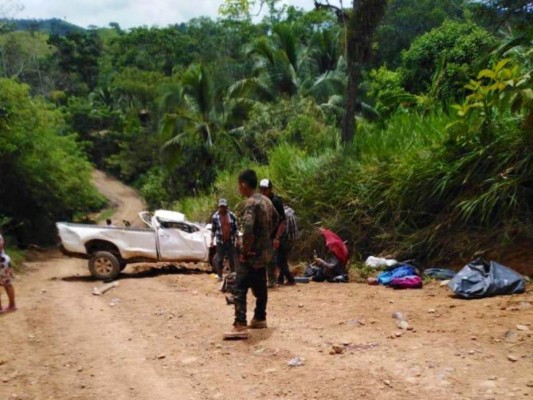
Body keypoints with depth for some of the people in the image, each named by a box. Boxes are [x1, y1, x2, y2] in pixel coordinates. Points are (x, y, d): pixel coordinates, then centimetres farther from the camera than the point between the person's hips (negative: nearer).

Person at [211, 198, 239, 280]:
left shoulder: (232, 215, 1)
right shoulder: (215, 216, -2)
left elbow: (236, 228, 5)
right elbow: (213, 230, 2)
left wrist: (236, 239, 1)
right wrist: (212, 240, -3)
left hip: (230, 241, 2)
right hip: (220, 241, -1)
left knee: (232, 259, 8)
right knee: (220, 259, 2)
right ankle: (220, 276, 12)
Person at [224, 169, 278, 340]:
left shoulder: (251, 203, -19)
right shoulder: (265, 200, 10)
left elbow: (248, 227, -32)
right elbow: (275, 218, 26)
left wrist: (245, 250, -21)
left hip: (252, 254, -9)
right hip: (264, 252, 10)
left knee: (239, 289, -10)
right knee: (259, 287, 19)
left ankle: (240, 326, -15)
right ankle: (260, 319, 31)